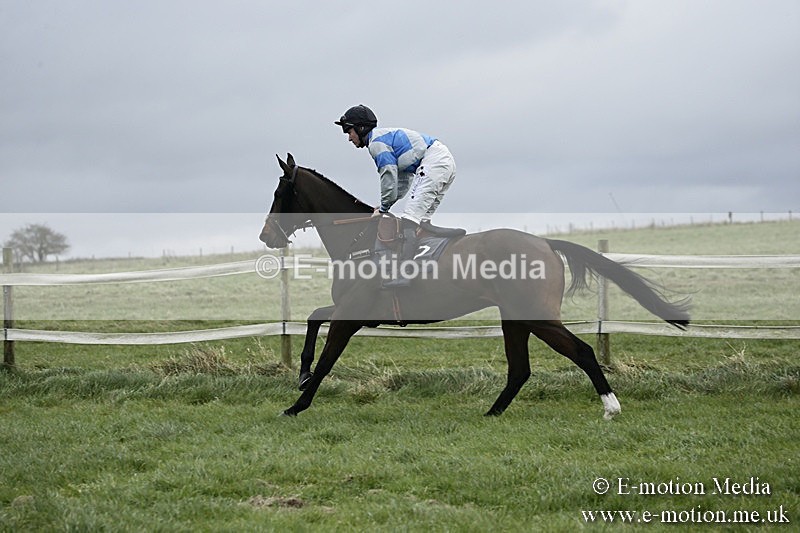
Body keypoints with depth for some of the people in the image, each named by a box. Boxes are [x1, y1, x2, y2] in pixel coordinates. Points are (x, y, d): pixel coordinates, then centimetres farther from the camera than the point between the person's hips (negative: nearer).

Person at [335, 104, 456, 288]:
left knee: (410, 218, -17)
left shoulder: (376, 142, -4)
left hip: (433, 162, -11)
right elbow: (404, 180, 27)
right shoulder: (387, 136, 28)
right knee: (421, 219, 14)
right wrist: (383, 204, 19)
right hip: (447, 161, 11)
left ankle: (403, 274, -28)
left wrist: (383, 209, 4)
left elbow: (389, 178, -8)